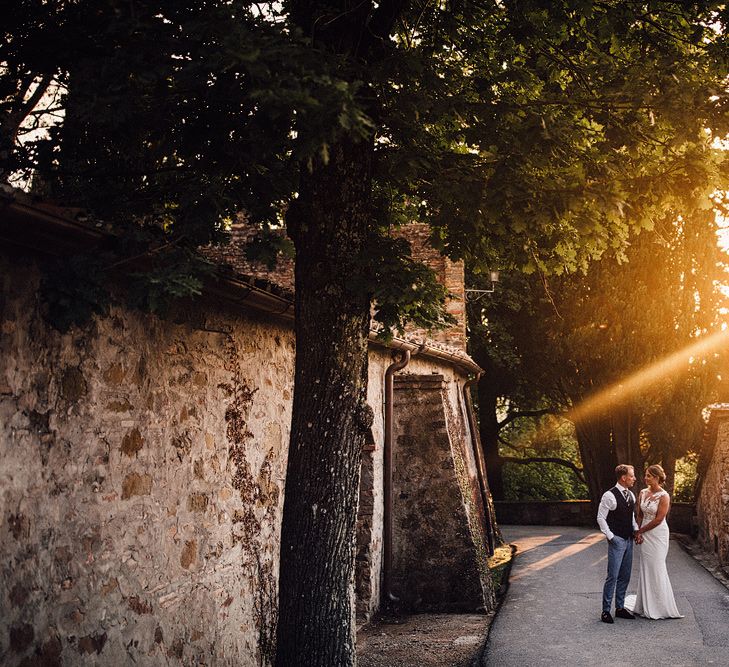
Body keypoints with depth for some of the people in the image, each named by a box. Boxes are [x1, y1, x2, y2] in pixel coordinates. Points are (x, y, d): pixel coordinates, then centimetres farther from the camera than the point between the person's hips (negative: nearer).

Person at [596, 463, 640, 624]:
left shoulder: (631, 495, 9)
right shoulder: (609, 495, -14)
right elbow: (601, 518, -11)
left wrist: (636, 529, 4)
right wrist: (610, 536, -14)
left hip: (629, 540, 8)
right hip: (616, 541, -8)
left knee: (625, 577, 13)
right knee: (613, 576, -7)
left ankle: (620, 608, 23)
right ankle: (606, 611, 2)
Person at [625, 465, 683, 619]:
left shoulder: (664, 496, -13)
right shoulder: (642, 493, 5)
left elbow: (658, 520, -15)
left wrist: (640, 531, -8)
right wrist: (640, 533, 0)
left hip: (658, 534, -6)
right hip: (645, 535, 6)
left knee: (656, 568, 0)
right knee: (646, 568, 9)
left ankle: (660, 606, 13)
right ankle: (647, 605, 19)